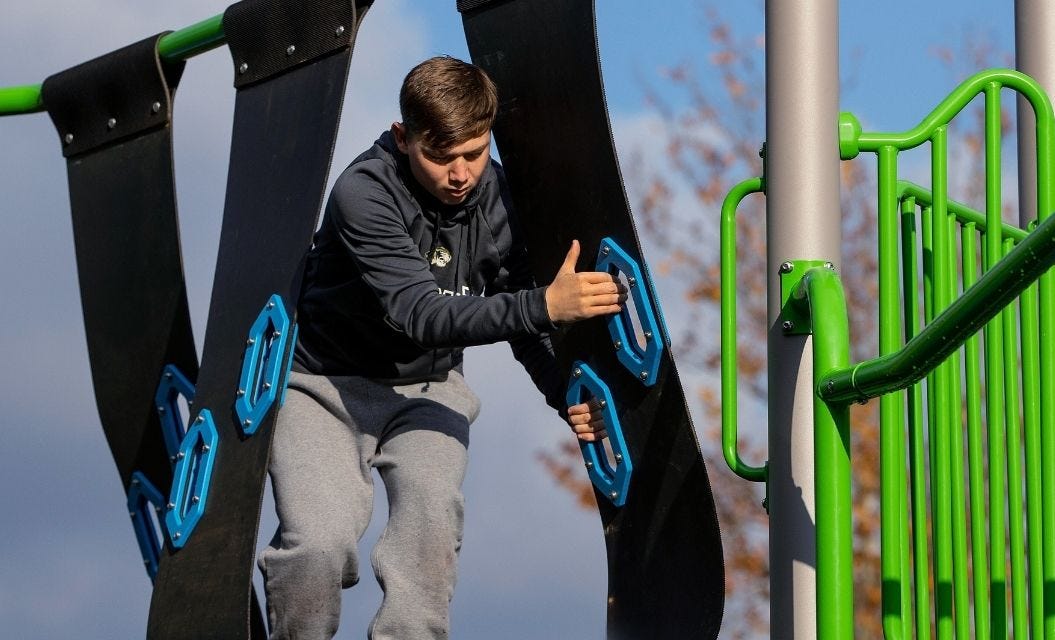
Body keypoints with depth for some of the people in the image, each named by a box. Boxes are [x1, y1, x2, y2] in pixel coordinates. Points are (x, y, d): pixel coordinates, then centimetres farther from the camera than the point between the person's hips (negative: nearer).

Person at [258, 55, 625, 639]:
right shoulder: (363, 193, -24)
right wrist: (544, 304, -45)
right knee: (319, 546, -24)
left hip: (427, 388, 3)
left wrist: (569, 399, -20)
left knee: (433, 518, -27)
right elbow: (417, 314, -34)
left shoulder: (495, 197, -9)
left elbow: (523, 322, 0)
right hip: (328, 385, -3)